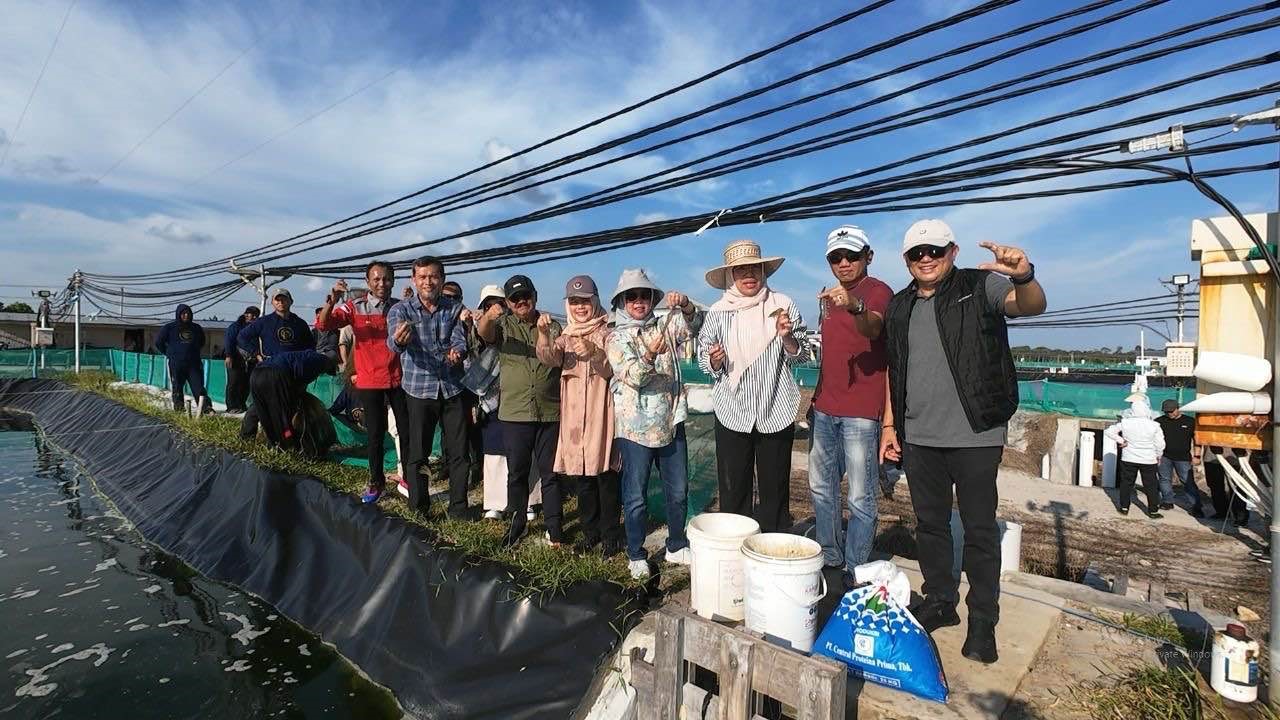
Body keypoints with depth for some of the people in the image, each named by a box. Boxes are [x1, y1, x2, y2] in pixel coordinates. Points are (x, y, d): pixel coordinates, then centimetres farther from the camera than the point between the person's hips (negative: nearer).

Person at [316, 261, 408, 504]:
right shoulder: (354, 306, -2)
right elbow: (323, 325, -15)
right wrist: (332, 300, -31)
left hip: (398, 379, 1)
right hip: (369, 381, -1)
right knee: (375, 434, 7)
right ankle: (376, 482, 22)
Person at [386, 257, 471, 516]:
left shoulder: (455, 308, 4)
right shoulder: (401, 310, -3)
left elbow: (459, 340, -5)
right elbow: (393, 343, -21)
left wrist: (457, 352, -30)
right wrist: (399, 340, -46)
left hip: (453, 388, 2)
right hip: (419, 389, -2)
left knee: (459, 452, 7)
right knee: (417, 454, 5)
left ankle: (458, 508, 22)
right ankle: (418, 510, 21)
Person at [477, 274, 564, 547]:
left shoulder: (552, 326, 7)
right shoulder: (503, 325, 5)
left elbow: (556, 358, -1)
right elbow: (484, 333, -18)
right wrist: (487, 317, -39)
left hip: (550, 412, 0)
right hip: (514, 413, 0)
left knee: (550, 472, 6)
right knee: (517, 472, 11)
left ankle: (554, 526, 17)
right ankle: (517, 523, 28)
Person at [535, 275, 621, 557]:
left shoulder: (607, 334, 1)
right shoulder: (566, 336, 11)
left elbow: (613, 370, -9)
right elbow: (549, 358, -9)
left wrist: (593, 352, -28)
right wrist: (543, 333, -29)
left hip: (601, 412, -4)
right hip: (574, 413, 4)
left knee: (606, 474, 0)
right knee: (583, 476, 12)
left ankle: (611, 534, 14)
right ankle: (591, 531, 27)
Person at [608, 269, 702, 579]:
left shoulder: (665, 327, 9)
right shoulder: (616, 338, -1)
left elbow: (693, 325, -9)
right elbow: (632, 376, -15)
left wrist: (685, 306, -29)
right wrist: (650, 355, -34)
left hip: (671, 422, 4)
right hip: (636, 427, -3)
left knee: (678, 491, 13)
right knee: (635, 496, 5)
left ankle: (677, 547, 31)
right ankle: (636, 556, 21)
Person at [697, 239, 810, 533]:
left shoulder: (783, 305, 0)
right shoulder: (717, 313, 1)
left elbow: (802, 357, 7)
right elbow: (704, 359, 9)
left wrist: (787, 337, -13)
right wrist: (713, 361, -13)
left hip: (776, 412, 0)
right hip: (732, 413, 0)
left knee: (775, 492, 9)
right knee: (733, 493, 7)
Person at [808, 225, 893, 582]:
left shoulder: (878, 291, -6)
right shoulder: (831, 297, 17)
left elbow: (873, 328, -29)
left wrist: (854, 307, -50)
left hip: (860, 412, -8)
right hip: (824, 410, 8)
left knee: (861, 499, -3)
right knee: (822, 487, 15)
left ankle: (855, 572, 8)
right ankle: (829, 559, 29)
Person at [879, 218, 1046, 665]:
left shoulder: (980, 287, -3)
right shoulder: (899, 306, 11)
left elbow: (1031, 306, -20)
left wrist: (1023, 277, -43)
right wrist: (889, 424, 11)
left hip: (975, 436, -5)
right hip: (918, 438, 5)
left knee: (979, 530, 5)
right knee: (929, 524, 14)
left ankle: (983, 623, 18)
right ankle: (939, 602, 30)